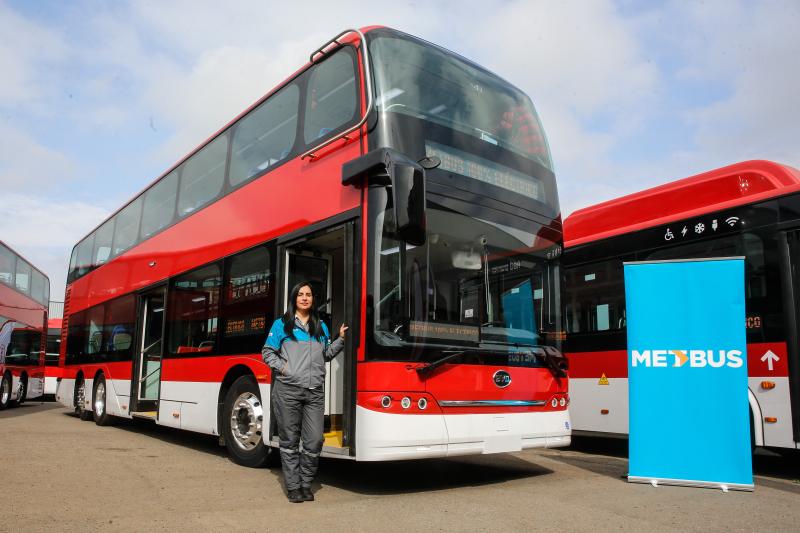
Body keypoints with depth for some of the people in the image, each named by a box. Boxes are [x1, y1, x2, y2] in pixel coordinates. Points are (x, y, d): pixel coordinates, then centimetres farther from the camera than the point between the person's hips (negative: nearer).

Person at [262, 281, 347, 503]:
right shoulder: (281, 324, 6)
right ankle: (293, 486, 17)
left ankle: (305, 484, 18)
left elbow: (327, 354, 19)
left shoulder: (320, 326, 17)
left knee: (315, 441, 0)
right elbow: (267, 352, 7)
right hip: (287, 390, -2)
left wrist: (341, 339, 5)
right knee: (290, 440, 5)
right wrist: (281, 367, -8)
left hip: (315, 391, 3)